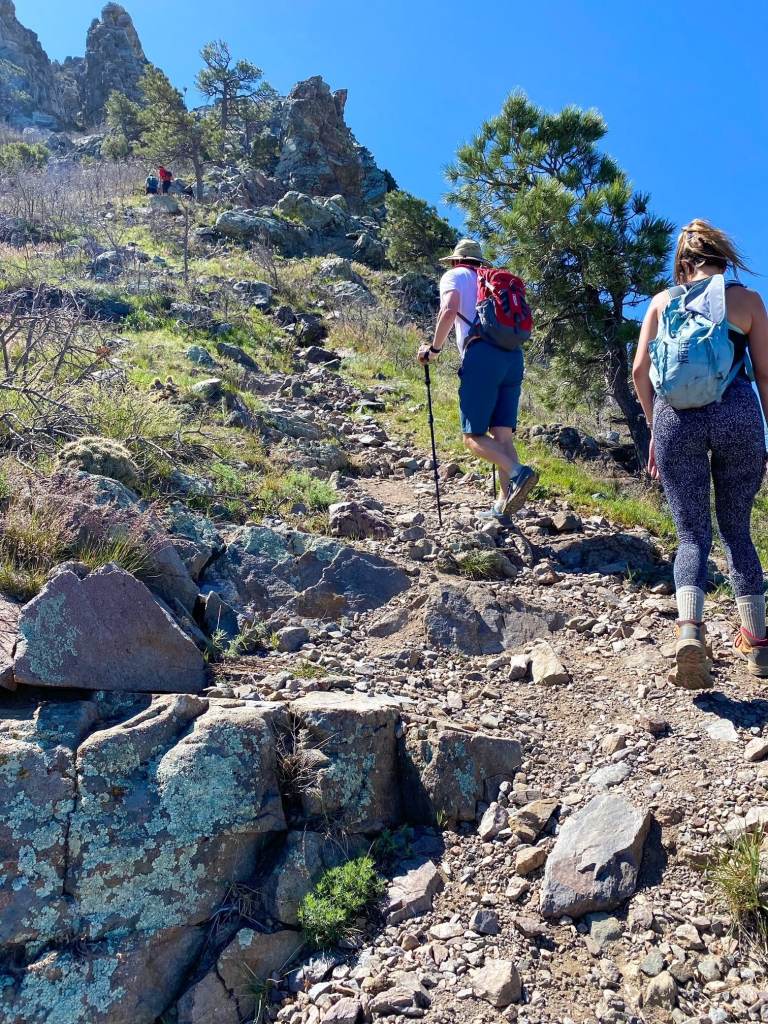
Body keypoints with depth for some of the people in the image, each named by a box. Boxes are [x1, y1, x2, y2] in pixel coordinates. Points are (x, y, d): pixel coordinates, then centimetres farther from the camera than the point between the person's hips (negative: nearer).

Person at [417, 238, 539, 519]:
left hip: (482, 354, -6)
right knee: (502, 435, 3)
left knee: (473, 436, -6)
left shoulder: (454, 276, 13)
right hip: (513, 356, 6)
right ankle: (504, 504, -7)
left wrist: (434, 349, 1)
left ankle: (518, 473, -29)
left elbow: (449, 310, -8)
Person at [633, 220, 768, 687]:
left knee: (693, 534, 4)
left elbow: (640, 370, 8)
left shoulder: (663, 301, 14)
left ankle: (689, 630, -19)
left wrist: (655, 427, 17)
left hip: (676, 416, 0)